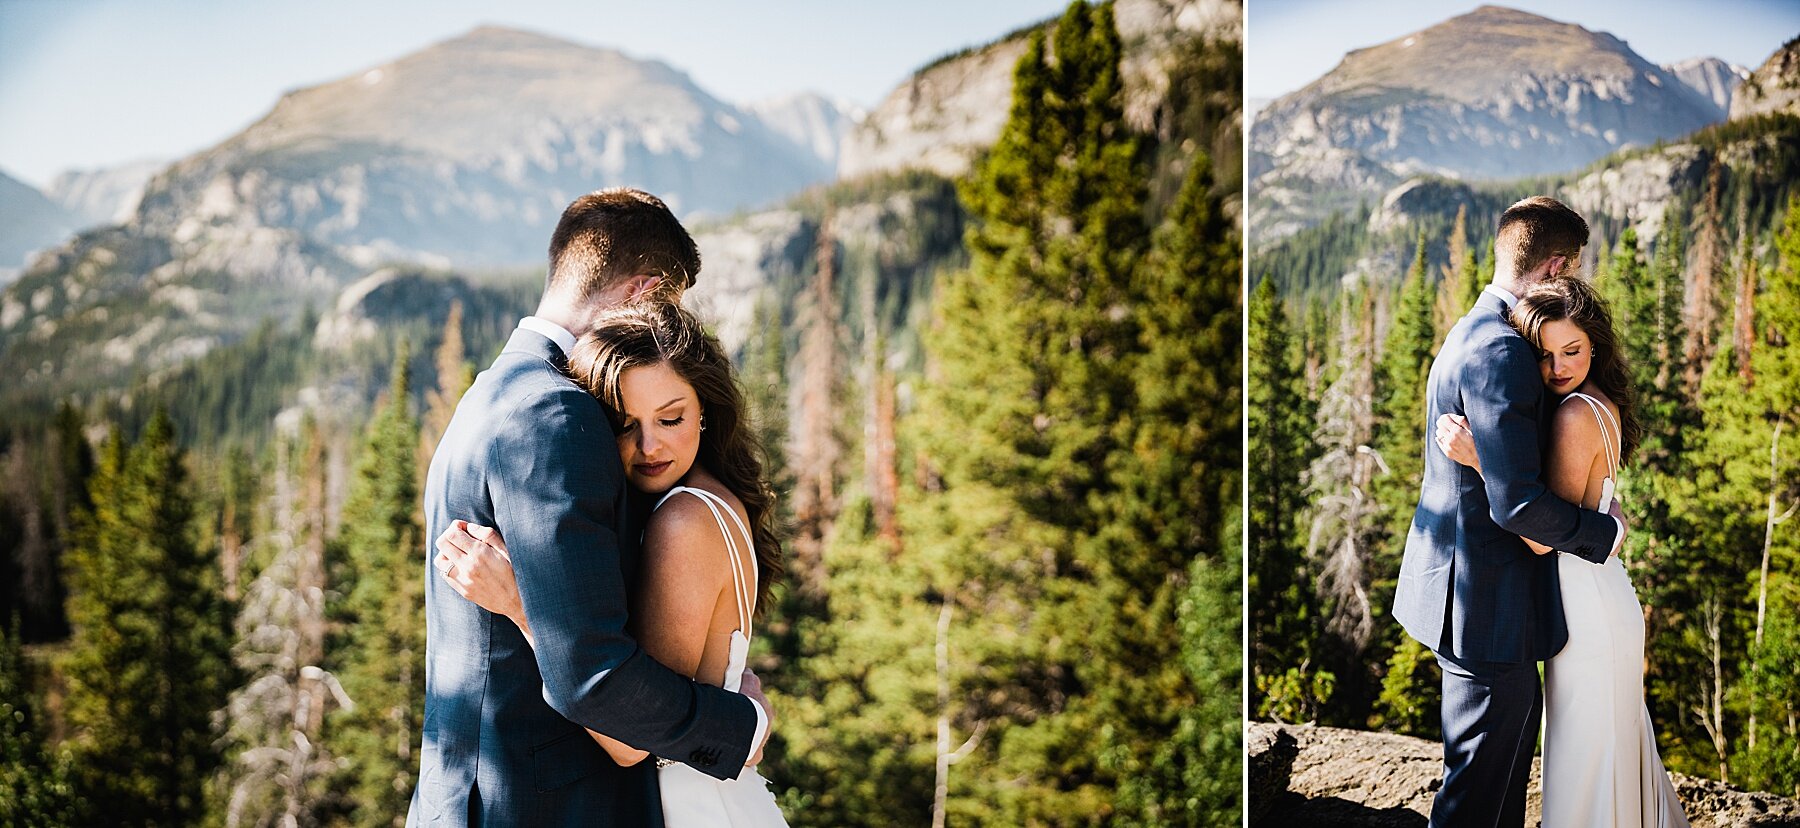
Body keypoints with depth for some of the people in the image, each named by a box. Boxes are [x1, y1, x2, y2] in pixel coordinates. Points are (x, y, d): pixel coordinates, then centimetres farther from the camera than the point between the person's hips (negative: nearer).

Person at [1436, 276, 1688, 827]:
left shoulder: (1576, 414, -21)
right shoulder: (1602, 404, 8)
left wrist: (1479, 459, -28)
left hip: (1587, 609, -10)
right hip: (1605, 601, 10)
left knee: (1585, 761, 3)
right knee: (1614, 749, 23)